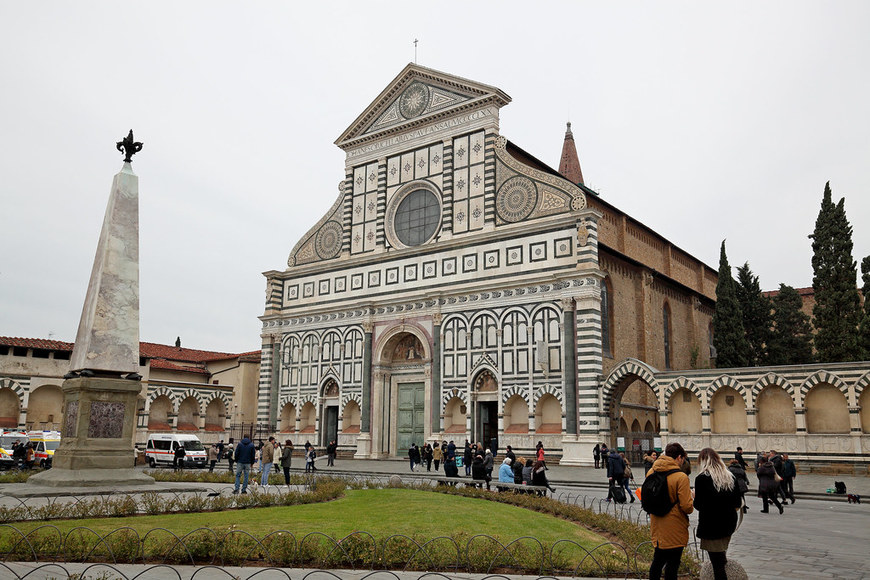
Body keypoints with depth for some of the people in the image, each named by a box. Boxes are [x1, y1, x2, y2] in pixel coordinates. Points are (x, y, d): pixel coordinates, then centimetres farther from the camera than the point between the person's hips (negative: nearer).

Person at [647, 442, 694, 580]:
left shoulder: (651, 473, 1)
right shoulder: (681, 477, -19)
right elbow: (687, 507, -19)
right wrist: (690, 496, 0)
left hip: (657, 527, 6)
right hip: (675, 530, -6)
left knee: (657, 561, 21)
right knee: (672, 565, 6)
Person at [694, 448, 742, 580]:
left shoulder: (702, 478, -14)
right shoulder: (731, 477, 3)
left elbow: (698, 505, -14)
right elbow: (738, 504, 6)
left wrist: (695, 496, 6)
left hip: (711, 526, -6)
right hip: (729, 524, 6)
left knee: (717, 565, 2)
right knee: (720, 558, 28)